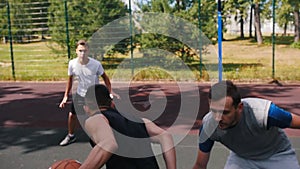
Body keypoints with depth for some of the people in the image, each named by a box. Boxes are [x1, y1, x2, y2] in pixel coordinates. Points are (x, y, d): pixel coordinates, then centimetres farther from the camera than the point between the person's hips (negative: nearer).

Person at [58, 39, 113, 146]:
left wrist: (110, 93, -10)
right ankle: (71, 136, 36)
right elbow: (70, 80, 1)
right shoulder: (72, 64, -15)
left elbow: (105, 77, -8)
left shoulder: (96, 64, -24)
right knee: (72, 115, 11)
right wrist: (66, 96, 2)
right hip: (80, 94, 3)